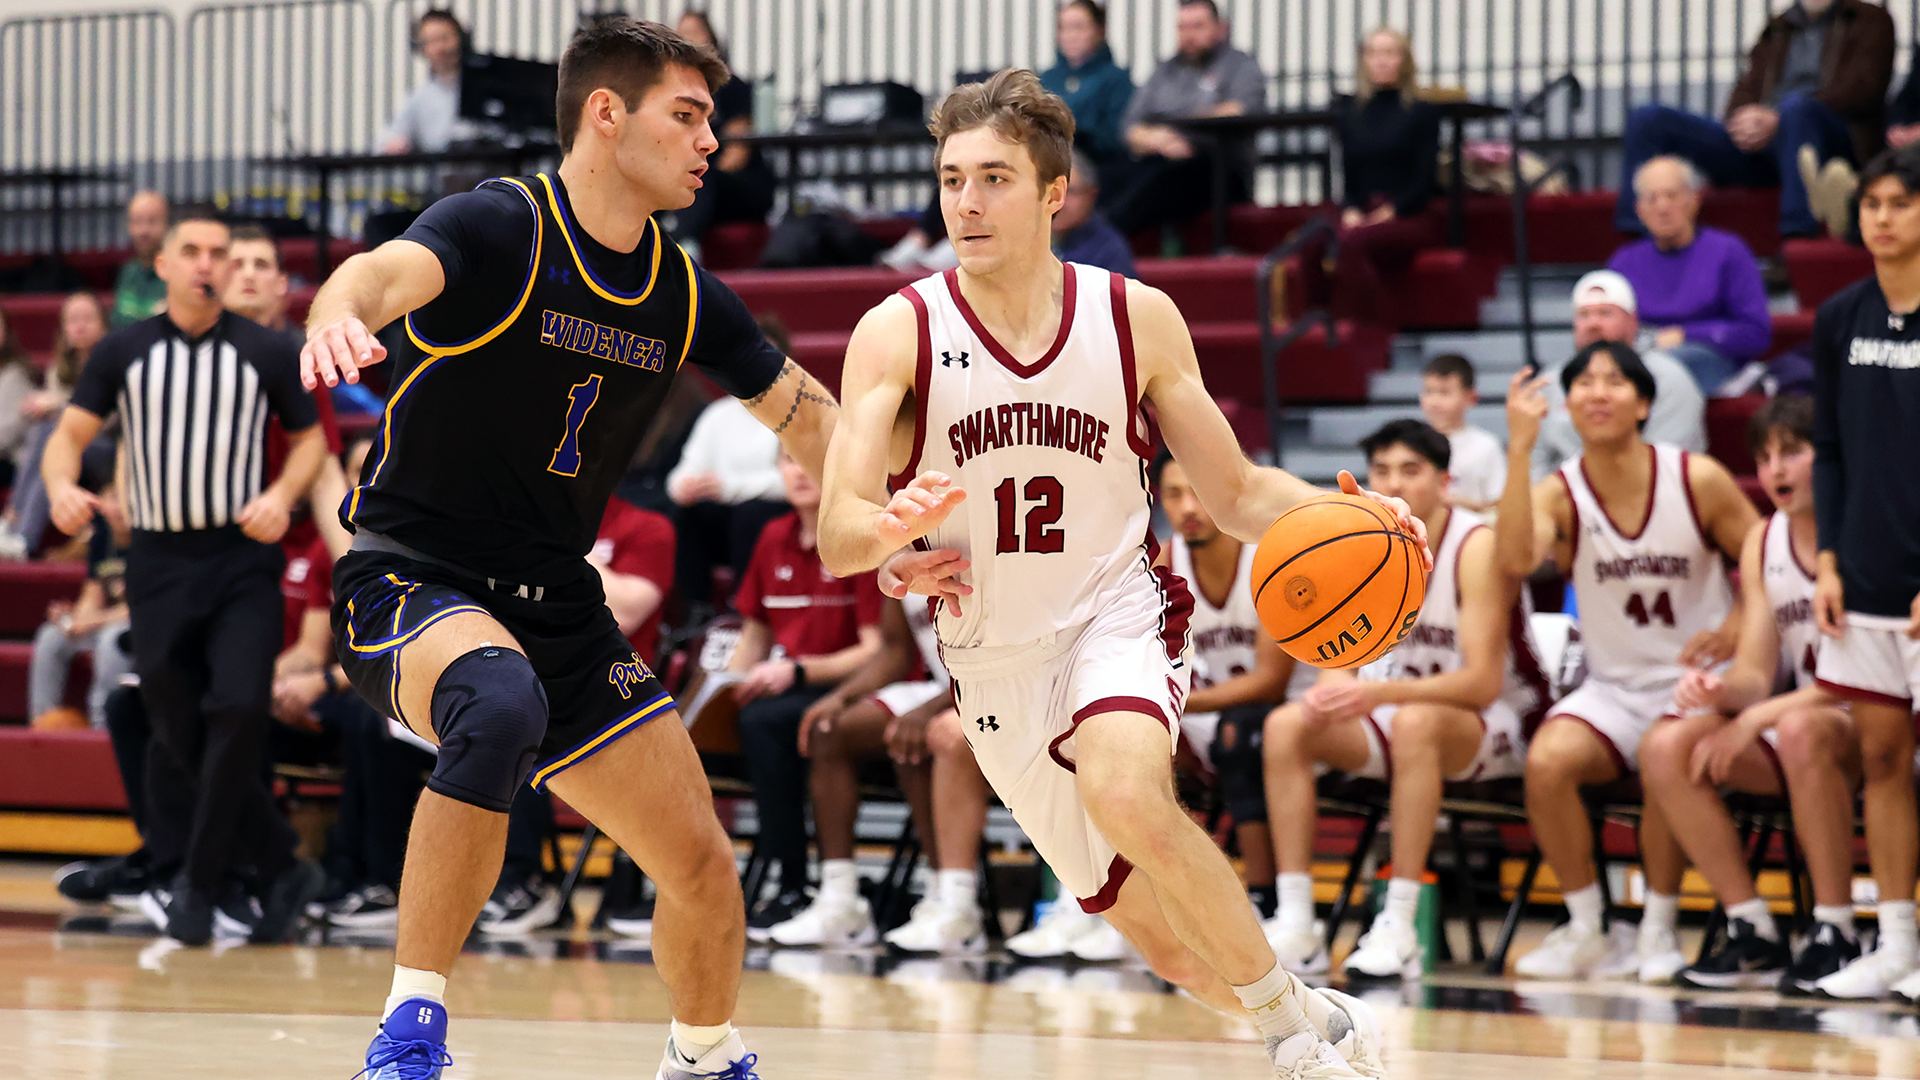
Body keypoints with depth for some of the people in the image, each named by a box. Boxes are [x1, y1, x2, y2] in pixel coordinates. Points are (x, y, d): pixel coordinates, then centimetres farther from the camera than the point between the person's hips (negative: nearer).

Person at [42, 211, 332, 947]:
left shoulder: (267, 353, 2)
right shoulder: (124, 352, 5)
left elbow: (310, 436, 12)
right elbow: (71, 432, 5)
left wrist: (282, 496, -8)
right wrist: (62, 485, -17)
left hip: (243, 559, -2)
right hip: (158, 561, 2)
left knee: (238, 711, -17)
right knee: (177, 733, 0)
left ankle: (200, 882, -6)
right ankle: (282, 871, 15)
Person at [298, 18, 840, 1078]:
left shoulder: (685, 296, 4)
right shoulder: (501, 226, -15)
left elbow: (804, 414, 19)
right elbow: (385, 273, -36)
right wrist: (338, 313, -60)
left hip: (556, 604, 6)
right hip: (411, 579, -6)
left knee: (706, 871, 4)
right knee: (502, 704, -40)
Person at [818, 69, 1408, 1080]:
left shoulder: (1136, 318, -6)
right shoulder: (898, 333, -10)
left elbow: (1238, 494, 3)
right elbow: (837, 539, -19)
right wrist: (898, 528, -43)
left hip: (1116, 612, -2)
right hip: (995, 662, 2)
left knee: (1127, 794, -35)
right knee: (1170, 941, 7)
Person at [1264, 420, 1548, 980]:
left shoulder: (1477, 546, -21)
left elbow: (1483, 681, -26)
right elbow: (1341, 656, -2)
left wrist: (1377, 693, -39)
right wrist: (1334, 688, -28)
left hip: (1497, 721, -6)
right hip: (1398, 707, 7)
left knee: (1415, 721, -39)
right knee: (1286, 725, -15)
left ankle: (1399, 930, -39)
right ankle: (1295, 927, -20)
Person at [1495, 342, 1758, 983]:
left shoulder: (1698, 480, -7)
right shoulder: (1559, 495, -6)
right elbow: (1516, 559, -29)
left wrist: (1735, 630, -15)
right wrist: (1520, 449, -34)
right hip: (1614, 687, 2)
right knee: (1547, 761, -27)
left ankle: (1659, 930, -12)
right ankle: (1586, 934, -9)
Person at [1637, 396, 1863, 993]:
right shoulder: (1763, 544, 8)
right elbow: (1755, 674, 4)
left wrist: (1757, 718, -25)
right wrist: (1720, 692, -22)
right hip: (1799, 718, 7)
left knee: (1801, 731, -39)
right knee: (1664, 747, -16)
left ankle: (1836, 936, -28)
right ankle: (1755, 936, -12)